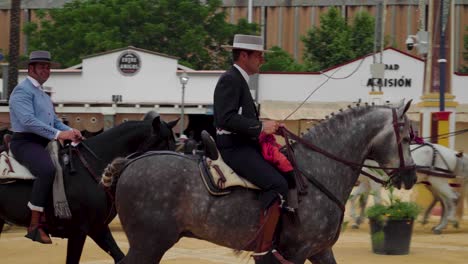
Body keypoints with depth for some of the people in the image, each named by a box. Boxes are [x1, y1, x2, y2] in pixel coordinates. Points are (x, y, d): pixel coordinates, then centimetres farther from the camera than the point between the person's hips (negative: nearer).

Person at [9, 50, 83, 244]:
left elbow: (55, 122, 23)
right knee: (48, 170, -35)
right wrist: (58, 134, -26)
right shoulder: (22, 91, -7)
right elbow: (28, 121, -21)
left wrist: (71, 132, 1)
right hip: (25, 143, -10)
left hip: (43, 144, 10)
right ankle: (35, 226, -33)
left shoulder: (43, 95, 25)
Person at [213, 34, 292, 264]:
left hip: (245, 146, 11)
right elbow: (227, 118, -22)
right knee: (277, 185, -25)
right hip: (234, 148, -11)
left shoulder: (239, 81, 21)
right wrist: (260, 127, -20)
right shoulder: (229, 80, -11)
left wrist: (263, 128, 13)